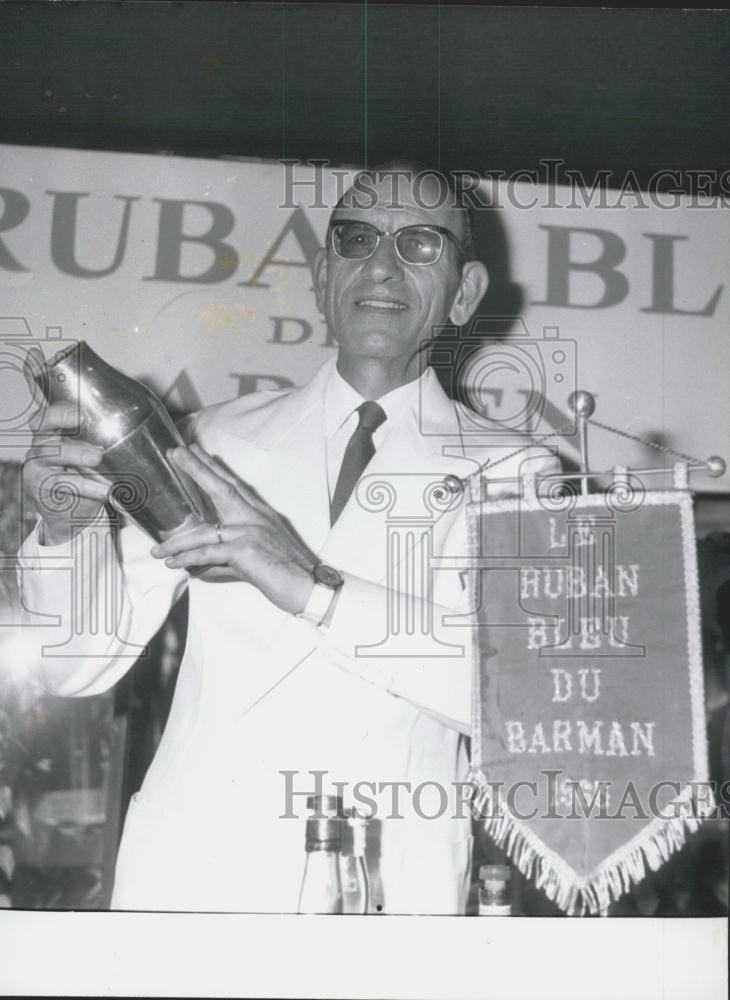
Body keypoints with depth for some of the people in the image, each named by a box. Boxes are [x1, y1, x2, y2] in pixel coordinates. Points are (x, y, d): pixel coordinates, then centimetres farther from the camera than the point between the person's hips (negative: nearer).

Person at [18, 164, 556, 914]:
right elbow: (82, 664, 5)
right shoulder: (219, 442, 7)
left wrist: (316, 590, -21)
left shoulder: (510, 476, 3)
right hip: (188, 873, 1)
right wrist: (65, 528, -14)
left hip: (386, 884, -1)